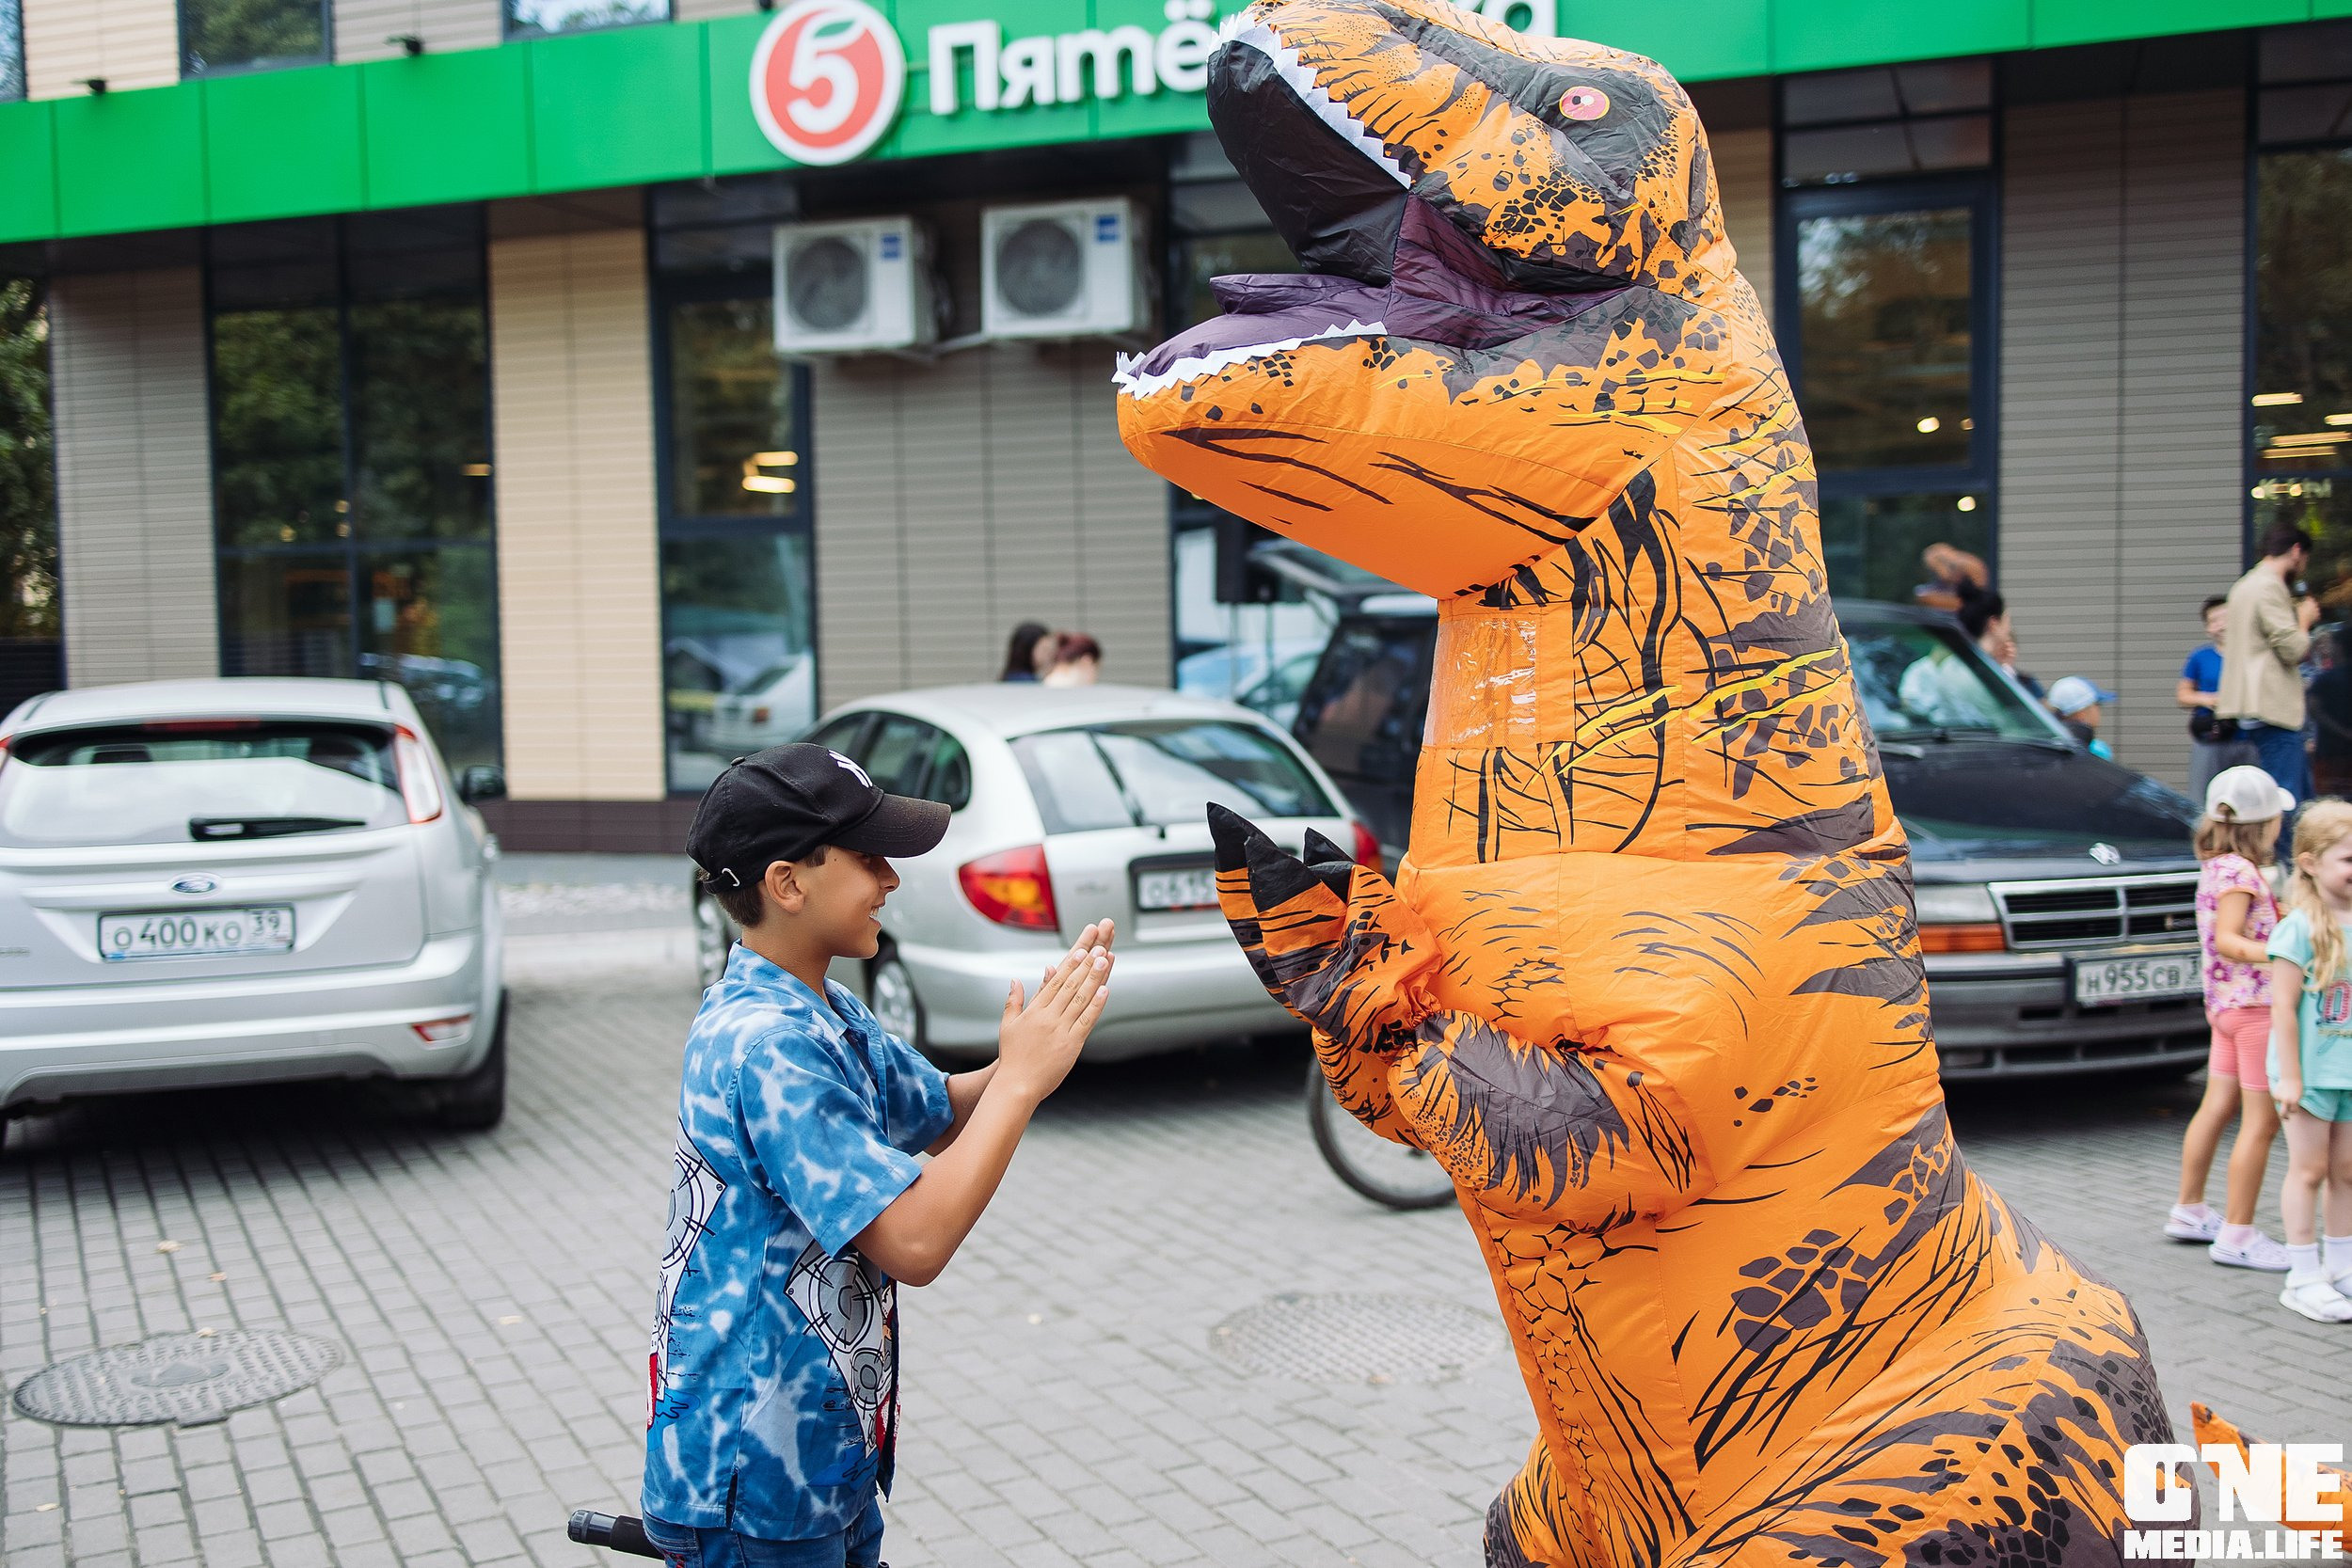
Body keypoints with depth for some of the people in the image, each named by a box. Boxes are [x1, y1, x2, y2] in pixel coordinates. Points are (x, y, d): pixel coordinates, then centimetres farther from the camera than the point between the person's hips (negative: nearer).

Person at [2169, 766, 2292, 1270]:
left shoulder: (2215, 867, 11)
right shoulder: (2240, 872, -16)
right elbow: (2228, 940, -23)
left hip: (2225, 1002, 10)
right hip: (2255, 1004, -10)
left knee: (2218, 1106, 17)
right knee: (2261, 1120, -5)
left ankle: (2189, 1211, 26)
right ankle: (2237, 1235, -1)